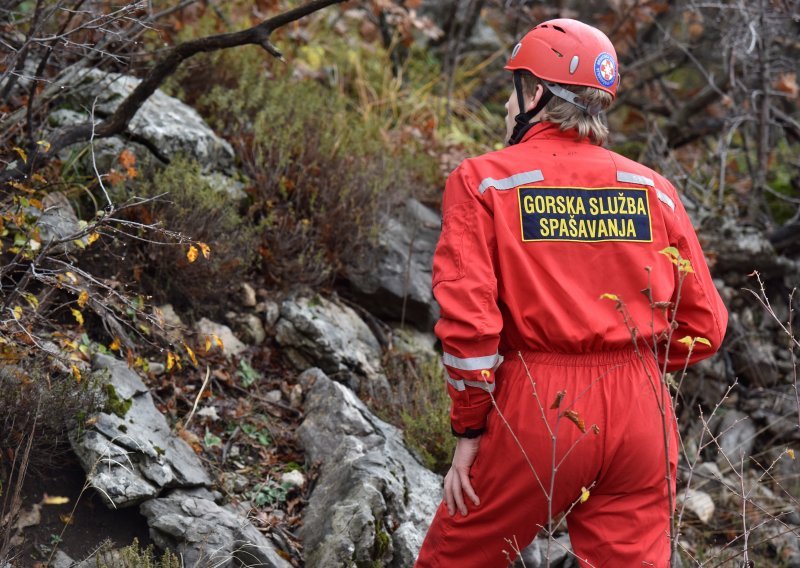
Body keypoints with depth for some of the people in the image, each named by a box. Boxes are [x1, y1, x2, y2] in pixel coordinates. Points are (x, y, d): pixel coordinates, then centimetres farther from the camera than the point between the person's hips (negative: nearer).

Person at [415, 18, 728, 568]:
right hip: (641, 418, 3)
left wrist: (469, 432, -3)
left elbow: (468, 320, -12)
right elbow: (704, 325, 8)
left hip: (537, 415, -3)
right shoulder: (653, 189, 7)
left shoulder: (483, 180, -2)